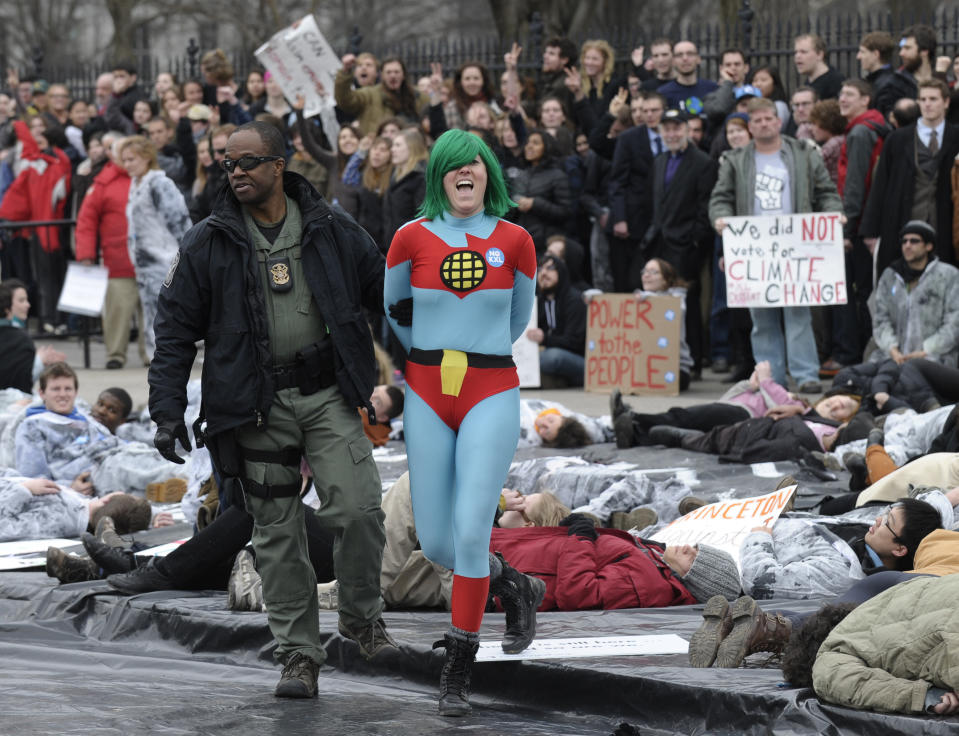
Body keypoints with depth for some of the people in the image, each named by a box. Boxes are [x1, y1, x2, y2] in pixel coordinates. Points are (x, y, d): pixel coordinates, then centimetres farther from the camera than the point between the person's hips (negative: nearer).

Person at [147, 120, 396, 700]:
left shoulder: (333, 232, 4)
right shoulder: (208, 245, 1)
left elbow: (387, 292, 15)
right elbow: (176, 330, 4)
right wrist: (168, 410, -4)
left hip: (328, 395, 0)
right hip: (258, 405, 0)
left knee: (357, 507, -15)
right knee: (278, 534, 2)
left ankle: (362, 614, 10)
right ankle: (300, 656, 11)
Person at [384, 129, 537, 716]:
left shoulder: (515, 241, -1)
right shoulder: (412, 238, -2)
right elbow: (392, 308, 17)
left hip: (491, 397, -2)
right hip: (426, 397, 2)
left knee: (471, 532, -14)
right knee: (436, 545, 3)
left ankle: (458, 672, -3)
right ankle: (508, 585, 37)